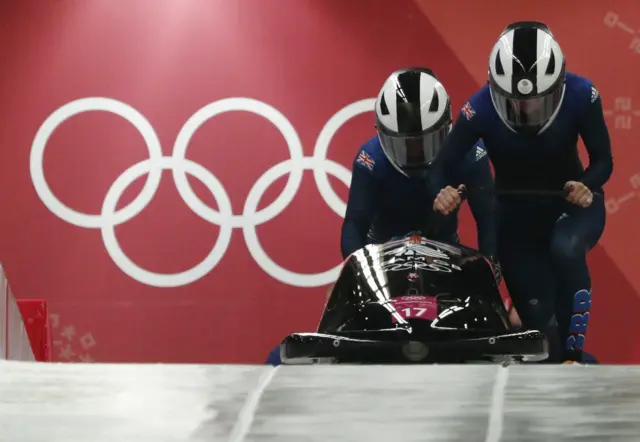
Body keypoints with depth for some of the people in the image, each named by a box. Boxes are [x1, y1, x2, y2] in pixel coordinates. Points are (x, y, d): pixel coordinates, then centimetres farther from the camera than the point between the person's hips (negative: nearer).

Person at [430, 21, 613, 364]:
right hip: (516, 215, 1)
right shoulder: (481, 109, -26)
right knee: (537, 316, -6)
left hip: (570, 204, -1)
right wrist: (441, 194, -44)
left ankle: (574, 349, -22)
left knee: (565, 248, -34)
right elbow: (440, 168, -22)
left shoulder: (581, 96, -24)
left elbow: (603, 160, -14)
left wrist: (587, 187, -35)